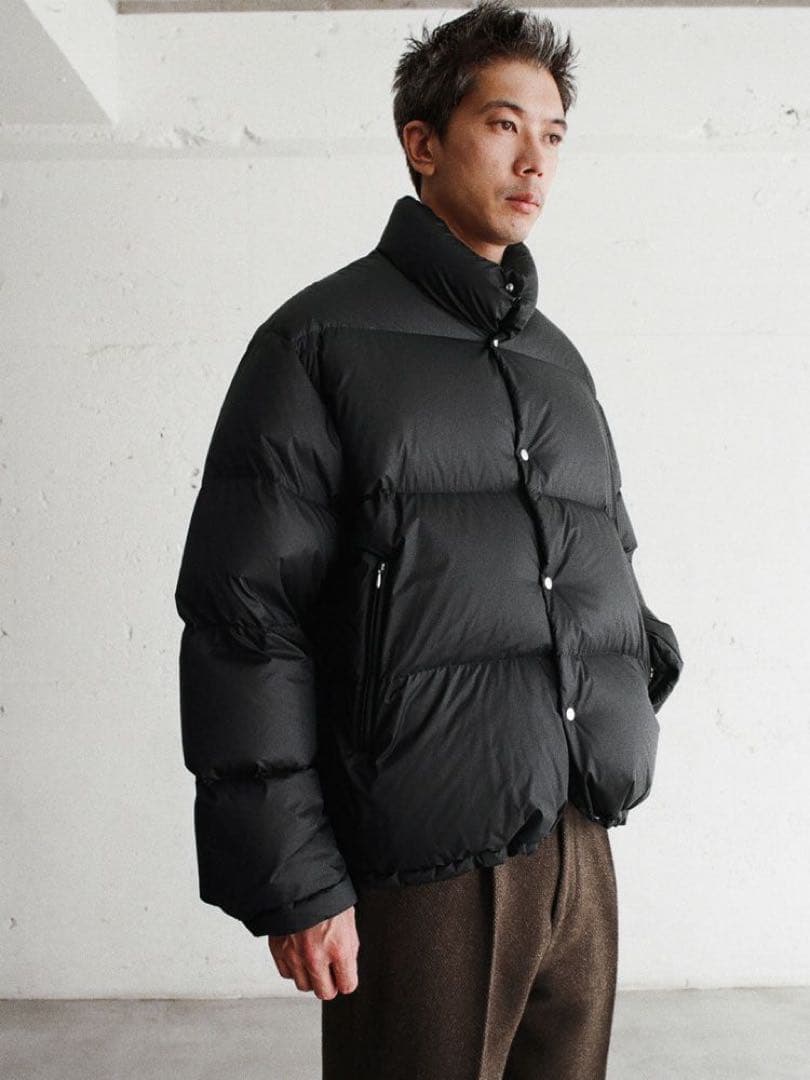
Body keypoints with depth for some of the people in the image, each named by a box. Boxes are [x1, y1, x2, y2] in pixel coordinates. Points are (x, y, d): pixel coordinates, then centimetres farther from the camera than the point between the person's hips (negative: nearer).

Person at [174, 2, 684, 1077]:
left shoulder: (557, 360, 14)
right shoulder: (325, 340, -5)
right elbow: (244, 620, -10)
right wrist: (291, 882, -13)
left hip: (579, 846, 6)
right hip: (421, 870, -6)